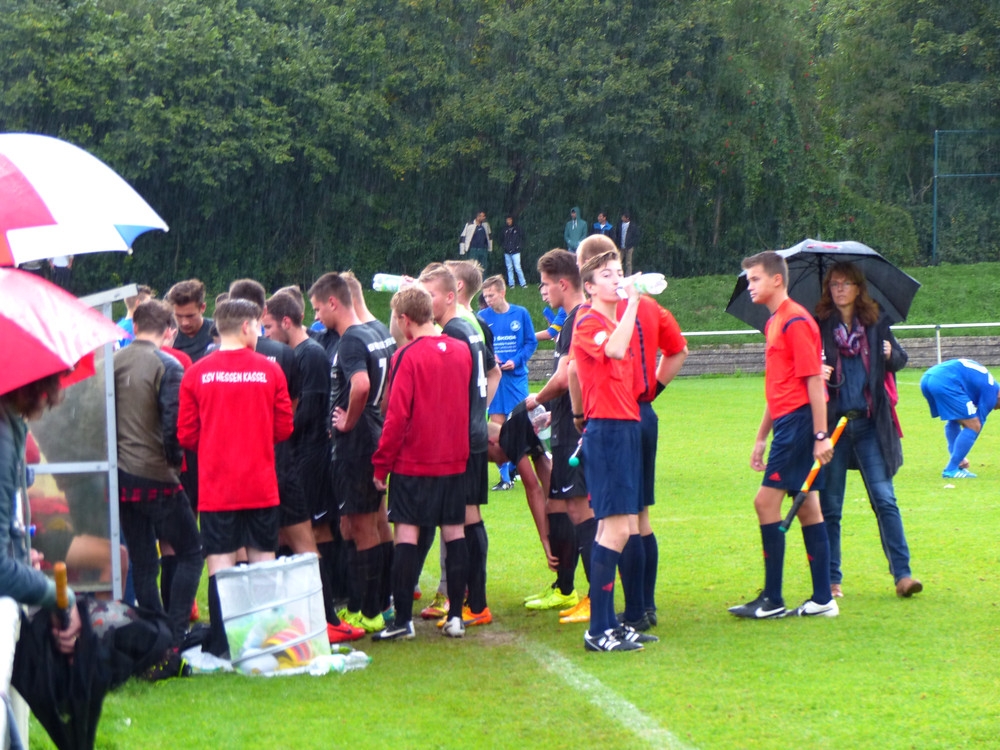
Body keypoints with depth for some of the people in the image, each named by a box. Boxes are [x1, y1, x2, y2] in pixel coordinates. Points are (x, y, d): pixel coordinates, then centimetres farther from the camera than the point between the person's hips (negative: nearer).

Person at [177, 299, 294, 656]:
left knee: (220, 563, 1)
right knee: (263, 560, 9)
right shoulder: (269, 370, -3)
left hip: (216, 487, 0)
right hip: (261, 486, 0)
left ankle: (221, 644, -1)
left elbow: (186, 435, 0)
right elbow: (284, 428, 3)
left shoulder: (197, 373, -3)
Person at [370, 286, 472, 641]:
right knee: (455, 532, 9)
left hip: (413, 463, -5)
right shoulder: (461, 351, 4)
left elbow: (397, 416, -14)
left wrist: (381, 465, -9)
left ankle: (403, 620, -4)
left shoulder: (407, 356, -13)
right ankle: (456, 615, 10)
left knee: (406, 535, -2)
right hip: (454, 459, 5)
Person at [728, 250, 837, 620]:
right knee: (807, 508, 9)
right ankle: (822, 599, 12)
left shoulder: (796, 322, -12)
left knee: (766, 501, -9)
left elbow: (814, 380, -17)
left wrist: (821, 435, -21)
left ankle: (772, 600, -6)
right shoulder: (774, 323, 17)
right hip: (786, 423, 10)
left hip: (799, 422, -10)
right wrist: (761, 437, 24)